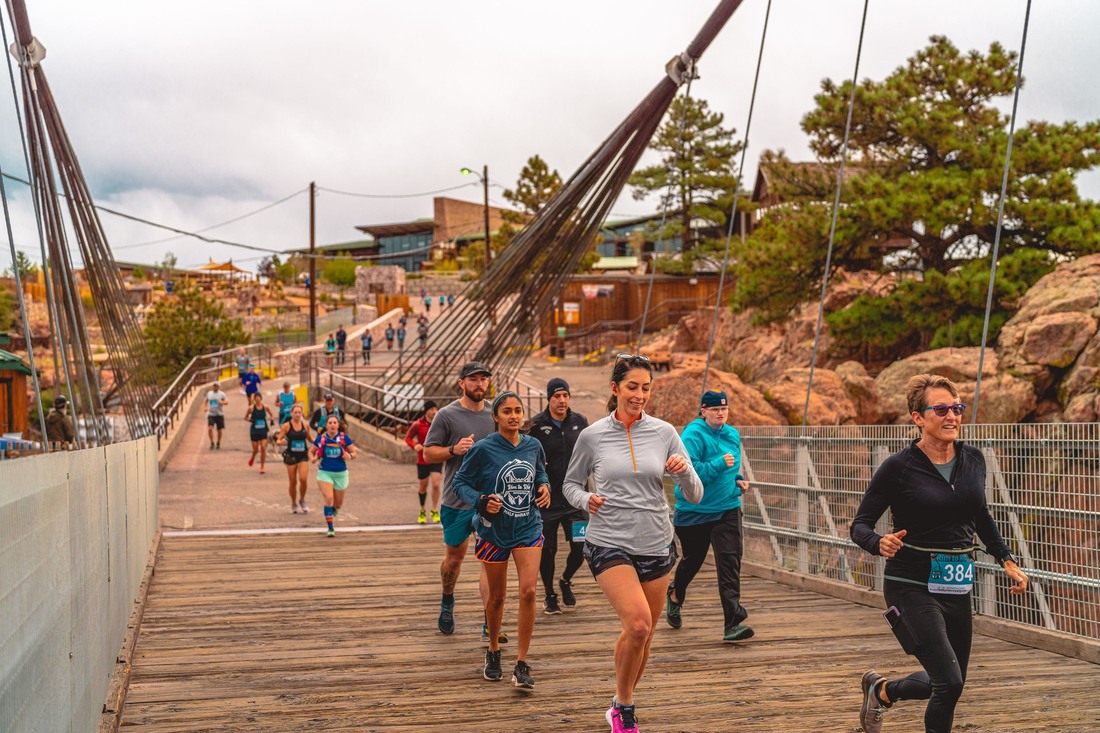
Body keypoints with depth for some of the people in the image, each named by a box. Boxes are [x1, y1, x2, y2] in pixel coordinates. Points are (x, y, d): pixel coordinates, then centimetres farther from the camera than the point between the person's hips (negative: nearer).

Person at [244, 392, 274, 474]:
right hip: (254, 431, -1)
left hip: (263, 430, 1)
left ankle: (262, 467, 4)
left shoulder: (265, 407, 0)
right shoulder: (251, 408, -6)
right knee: (255, 450, 4)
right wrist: (250, 420, -14)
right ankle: (252, 458, 41)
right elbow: (246, 417, 5)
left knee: (263, 448, -8)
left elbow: (270, 414, 17)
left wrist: (271, 420, -1)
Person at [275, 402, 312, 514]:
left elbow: (309, 439, 19)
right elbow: (278, 441, -4)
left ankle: (302, 500, 10)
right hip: (291, 456, -1)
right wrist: (282, 442, -26)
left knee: (303, 479, -15)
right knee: (293, 482, 5)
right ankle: (294, 504, 26)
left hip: (303, 456, 1)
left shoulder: (305, 425, 3)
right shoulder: (286, 426, -4)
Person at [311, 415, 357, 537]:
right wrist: (313, 459, -13)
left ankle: (331, 514, 50)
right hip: (324, 472, -1)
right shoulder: (320, 438, -4)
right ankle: (330, 528, -7)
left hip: (340, 473, 1)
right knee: (329, 498, -20)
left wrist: (349, 456, -21)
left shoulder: (344, 437, -6)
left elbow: (353, 452, 1)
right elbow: (312, 452, 8)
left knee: (338, 504, 12)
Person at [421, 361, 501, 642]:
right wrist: (455, 449, -18)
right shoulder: (446, 415, -3)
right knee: (454, 558, 12)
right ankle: (447, 602, 41)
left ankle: (490, 625, -4)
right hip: (456, 500, -2)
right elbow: (428, 452, -3)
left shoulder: (495, 414, 9)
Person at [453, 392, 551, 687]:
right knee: (497, 596, 11)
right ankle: (493, 652, 37)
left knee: (528, 591, -12)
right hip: (494, 530, -2)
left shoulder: (533, 446, 1)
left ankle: (522, 664, -2)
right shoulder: (483, 449, -12)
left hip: (528, 527, 2)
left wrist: (544, 487, -1)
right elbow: (461, 482, -5)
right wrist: (481, 501, -22)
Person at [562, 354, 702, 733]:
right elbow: (570, 483, 11)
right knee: (638, 624, -21)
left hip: (656, 545, 3)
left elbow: (695, 496, 1)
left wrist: (684, 472, -20)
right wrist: (586, 499, -10)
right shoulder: (592, 435, -2)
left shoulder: (665, 433, 1)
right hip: (609, 544, -3)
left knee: (643, 635, 11)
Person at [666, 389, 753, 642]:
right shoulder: (693, 435, -14)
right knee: (692, 560, 15)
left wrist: (737, 479, 6)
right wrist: (719, 464, -28)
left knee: (730, 560, -11)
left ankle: (732, 623, -14)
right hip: (694, 511, -4)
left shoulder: (732, 434, 8)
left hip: (728, 509, 4)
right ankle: (675, 596, 48)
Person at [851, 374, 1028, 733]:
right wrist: (881, 543, -30)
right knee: (949, 682, -15)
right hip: (912, 586, -6)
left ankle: (881, 690, 44)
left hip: (956, 587, 6)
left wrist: (1007, 560, 11)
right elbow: (860, 525, -10)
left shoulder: (973, 459, 2)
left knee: (950, 682, 17)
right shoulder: (898, 467, -14)